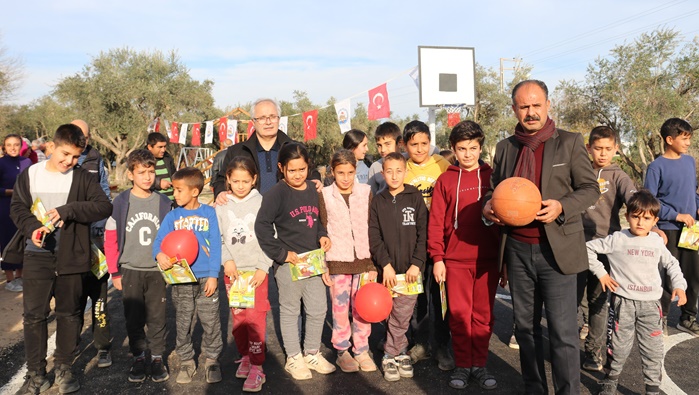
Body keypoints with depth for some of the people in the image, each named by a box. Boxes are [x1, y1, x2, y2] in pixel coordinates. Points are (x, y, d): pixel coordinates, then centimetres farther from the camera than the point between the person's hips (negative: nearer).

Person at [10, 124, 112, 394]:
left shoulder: (82, 178, -2)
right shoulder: (30, 174, 3)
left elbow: (105, 207, -12)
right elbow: (17, 208, 4)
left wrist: (68, 210, -22)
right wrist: (32, 228, -15)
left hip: (71, 255, -1)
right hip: (38, 254, 1)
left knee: (69, 312, 10)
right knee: (34, 314, 4)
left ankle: (64, 368, 27)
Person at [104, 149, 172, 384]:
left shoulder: (163, 203, -1)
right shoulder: (121, 203, -5)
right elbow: (111, 239, -2)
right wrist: (115, 272, -2)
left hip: (157, 270, 1)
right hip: (130, 271, -1)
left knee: (157, 318, 8)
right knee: (134, 318, 9)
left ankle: (157, 358, 22)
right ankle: (138, 357, 25)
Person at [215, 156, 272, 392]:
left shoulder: (261, 203, -3)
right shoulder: (221, 205, 3)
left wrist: (264, 267, -9)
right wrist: (227, 259, -9)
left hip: (256, 270, -3)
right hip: (232, 271, 3)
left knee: (255, 318, -7)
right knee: (238, 317, 11)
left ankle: (257, 367, 1)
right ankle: (245, 357, 28)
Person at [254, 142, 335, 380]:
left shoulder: (313, 190, 6)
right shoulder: (276, 193, -12)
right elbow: (262, 226, -17)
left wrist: (322, 235, -1)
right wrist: (281, 253, -16)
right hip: (289, 263, -5)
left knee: (318, 310, 12)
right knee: (290, 311, 10)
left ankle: (312, 353, 32)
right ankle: (293, 358, 26)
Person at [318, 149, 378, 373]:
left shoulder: (366, 192, 3)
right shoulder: (324, 195, 0)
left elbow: (372, 230, 5)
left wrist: (373, 264, 2)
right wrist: (322, 266, -3)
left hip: (362, 260, 1)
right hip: (337, 262, -1)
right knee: (340, 308, 5)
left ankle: (361, 350, 22)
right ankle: (342, 351, 21)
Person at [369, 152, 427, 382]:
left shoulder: (415, 198, 3)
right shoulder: (378, 201, 6)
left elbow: (423, 234, -1)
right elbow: (374, 237, 2)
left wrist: (417, 263, -8)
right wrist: (385, 264, -7)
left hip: (411, 268, -1)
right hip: (388, 268, 1)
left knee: (401, 316, 1)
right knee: (396, 316, 5)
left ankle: (391, 356, 18)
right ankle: (401, 353, 22)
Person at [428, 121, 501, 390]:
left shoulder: (492, 177, 4)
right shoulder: (445, 180, 3)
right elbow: (436, 222, 1)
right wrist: (437, 258, -4)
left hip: (488, 258, 1)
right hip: (455, 260, 0)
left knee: (483, 315, 9)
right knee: (459, 314, 7)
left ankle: (479, 364, 22)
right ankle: (462, 365, 20)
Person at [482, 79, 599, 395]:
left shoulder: (570, 142, 0)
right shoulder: (504, 148, 10)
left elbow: (590, 188, 0)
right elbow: (494, 189, 17)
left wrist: (561, 207, -19)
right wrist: (488, 207, -6)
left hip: (557, 250, -4)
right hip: (517, 250, 4)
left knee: (563, 332, -1)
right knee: (525, 327, 15)